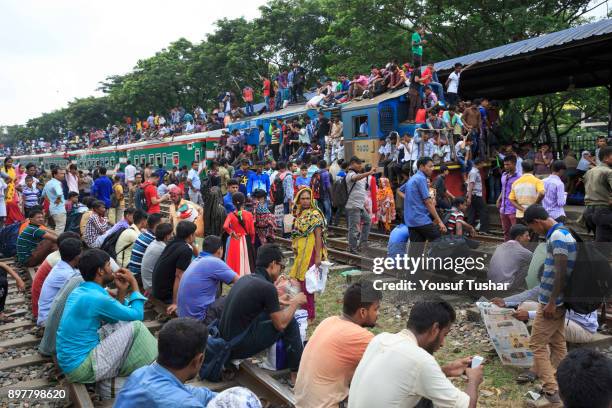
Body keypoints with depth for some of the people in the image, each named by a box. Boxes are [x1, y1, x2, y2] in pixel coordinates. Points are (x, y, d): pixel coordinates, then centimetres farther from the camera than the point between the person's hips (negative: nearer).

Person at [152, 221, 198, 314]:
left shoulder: (174, 242, 2)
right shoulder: (185, 250, -24)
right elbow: (179, 276, -26)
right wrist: (175, 303, -25)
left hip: (158, 287, 9)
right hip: (166, 293, -9)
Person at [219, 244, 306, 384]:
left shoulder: (245, 279, 8)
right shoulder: (267, 287, -17)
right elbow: (281, 324, -8)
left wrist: (278, 301, 29)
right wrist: (295, 303, 7)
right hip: (239, 347, -8)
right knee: (290, 323, 0)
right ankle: (297, 374, 9)